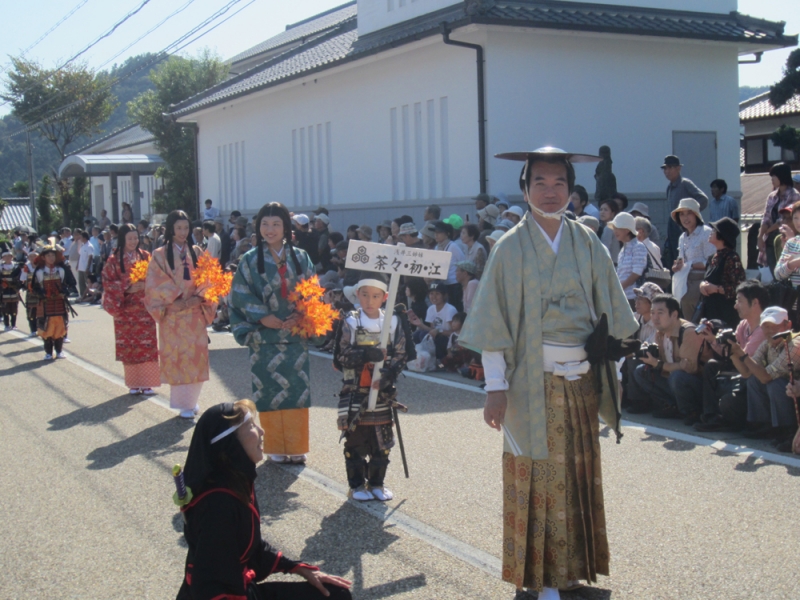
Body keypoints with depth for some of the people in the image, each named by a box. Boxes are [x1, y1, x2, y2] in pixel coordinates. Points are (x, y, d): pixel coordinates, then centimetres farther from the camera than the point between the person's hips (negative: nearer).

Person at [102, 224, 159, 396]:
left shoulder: (145, 256, 5)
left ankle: (147, 383, 5)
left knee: (147, 345, -2)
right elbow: (108, 283, -3)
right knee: (128, 346, 2)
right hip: (125, 309, -1)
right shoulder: (114, 260, 0)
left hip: (144, 308, 1)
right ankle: (133, 384, 11)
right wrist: (128, 288, -15)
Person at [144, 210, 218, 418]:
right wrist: (176, 300, -15)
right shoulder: (160, 255, 1)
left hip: (195, 313, 3)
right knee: (177, 356, -2)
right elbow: (156, 285, -5)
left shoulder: (196, 251, 10)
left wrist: (199, 297, -11)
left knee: (196, 355, 3)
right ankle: (184, 404, 4)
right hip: (173, 314, -3)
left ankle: (193, 399, 15)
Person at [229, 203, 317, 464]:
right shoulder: (250, 260, 1)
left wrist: (300, 316, -9)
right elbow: (240, 295, -3)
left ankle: (296, 446, 12)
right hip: (265, 337, -1)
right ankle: (276, 447, 11)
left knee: (297, 388, 2)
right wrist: (262, 317, -14)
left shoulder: (300, 258, 6)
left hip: (295, 334, 1)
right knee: (269, 390, 0)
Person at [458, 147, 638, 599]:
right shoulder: (512, 248, -5)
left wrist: (607, 371, 4)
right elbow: (495, 323, -7)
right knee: (540, 477, 2)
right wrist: (496, 386, -12)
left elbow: (608, 314, 8)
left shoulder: (588, 244, 5)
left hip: (581, 378, 4)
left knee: (580, 472, 12)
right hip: (533, 380, -4)